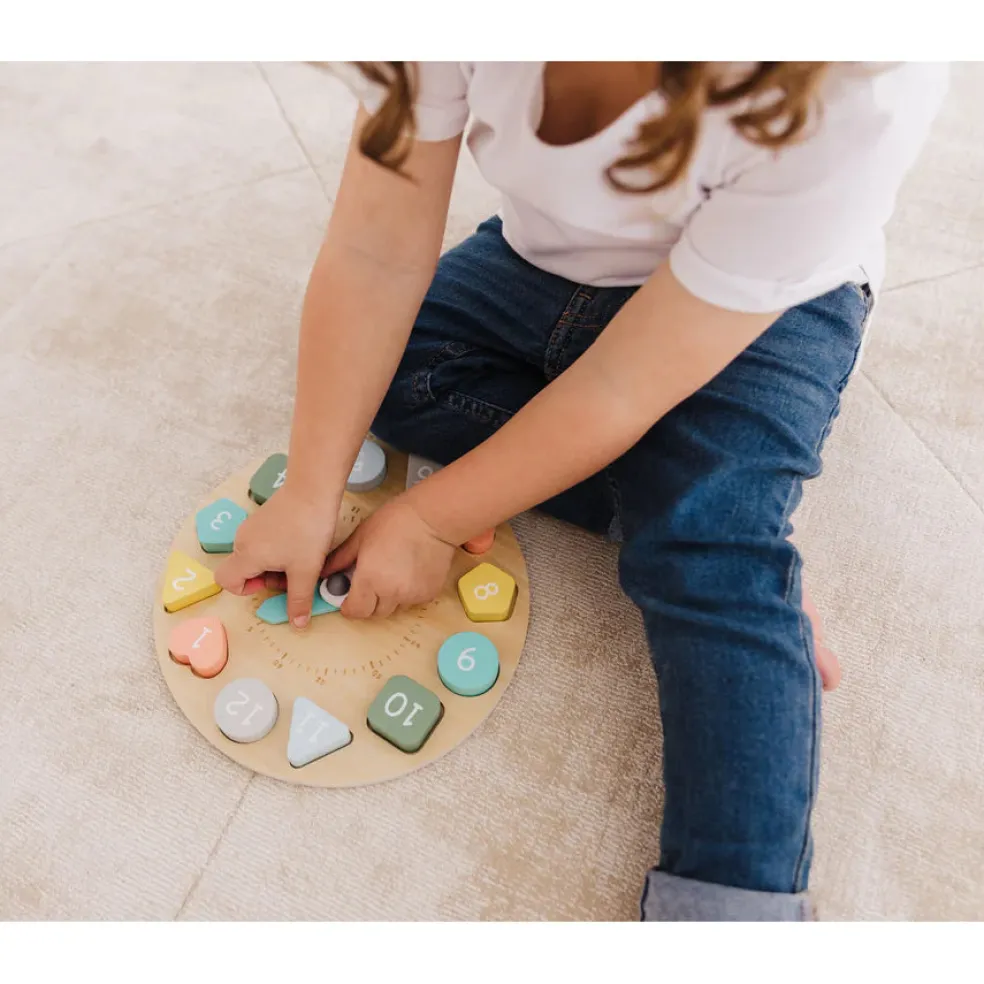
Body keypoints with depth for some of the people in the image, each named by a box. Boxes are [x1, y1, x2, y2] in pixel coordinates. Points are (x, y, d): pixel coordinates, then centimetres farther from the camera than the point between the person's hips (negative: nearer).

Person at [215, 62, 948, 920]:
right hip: (544, 267, 6)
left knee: (705, 551, -30)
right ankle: (732, 529, -13)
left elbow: (623, 390, -34)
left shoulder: (850, 95, -38)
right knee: (371, 358, -16)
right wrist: (309, 498, -22)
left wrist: (432, 521, -24)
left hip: (767, 300, -4)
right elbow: (377, 254, -24)